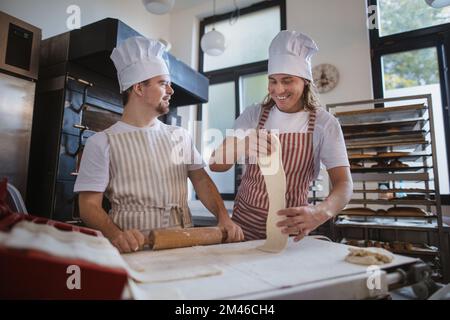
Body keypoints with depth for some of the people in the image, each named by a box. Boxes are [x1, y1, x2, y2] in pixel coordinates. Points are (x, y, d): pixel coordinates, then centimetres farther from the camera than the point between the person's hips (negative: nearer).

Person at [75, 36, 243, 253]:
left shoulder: (180, 136, 12)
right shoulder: (102, 142, -1)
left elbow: (201, 179, 10)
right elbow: (89, 206, -3)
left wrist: (223, 217, -6)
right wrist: (116, 234, -23)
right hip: (136, 249, -3)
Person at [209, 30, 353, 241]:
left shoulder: (324, 124, -9)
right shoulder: (253, 115, -4)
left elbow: (344, 183, -16)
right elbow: (215, 165, -6)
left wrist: (320, 213, -38)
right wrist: (239, 147, -28)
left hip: (291, 225, -1)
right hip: (245, 221, 2)